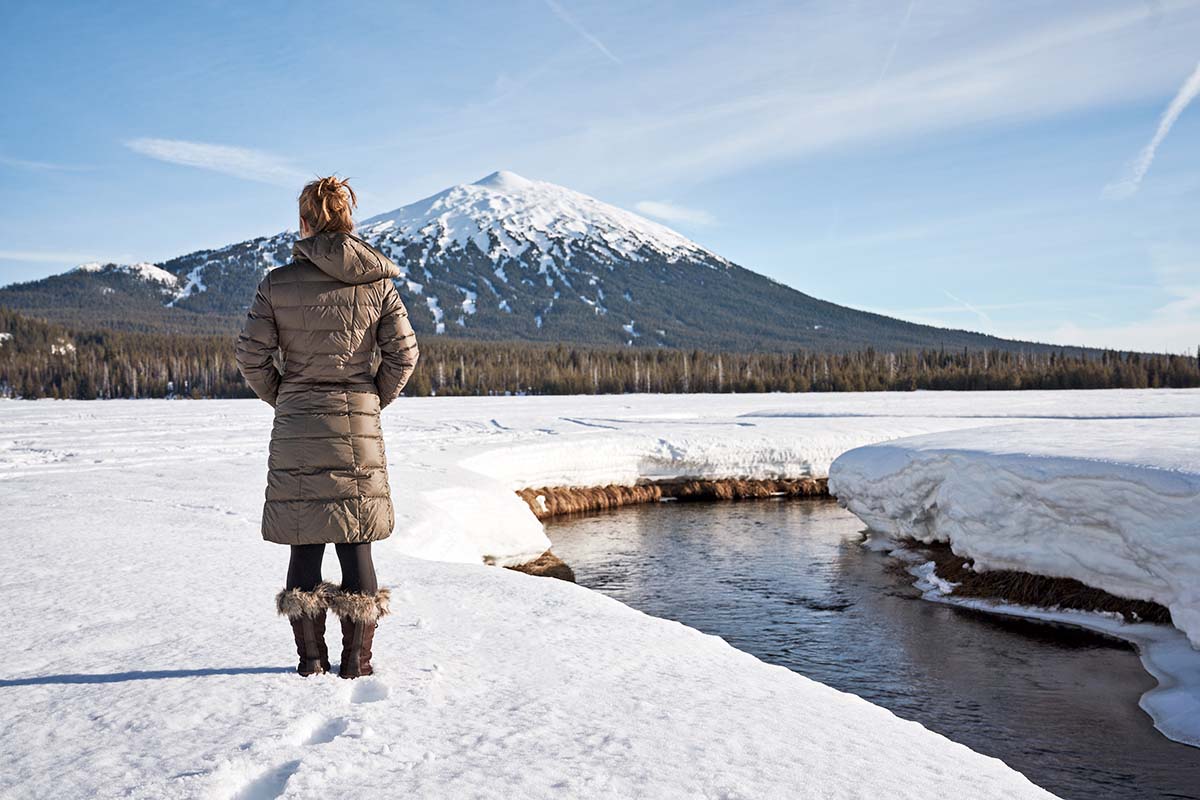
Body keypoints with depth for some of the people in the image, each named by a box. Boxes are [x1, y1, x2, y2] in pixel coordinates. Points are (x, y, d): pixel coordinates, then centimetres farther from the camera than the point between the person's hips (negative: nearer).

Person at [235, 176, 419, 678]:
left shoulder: (277, 284, -3)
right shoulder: (377, 282, 0)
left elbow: (252, 356, -3)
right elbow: (404, 352, -2)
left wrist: (282, 399, 13)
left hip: (296, 429, 0)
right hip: (358, 427, 0)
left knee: (305, 543, 9)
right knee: (355, 543, 8)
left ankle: (311, 656, 16)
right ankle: (357, 658, 13)